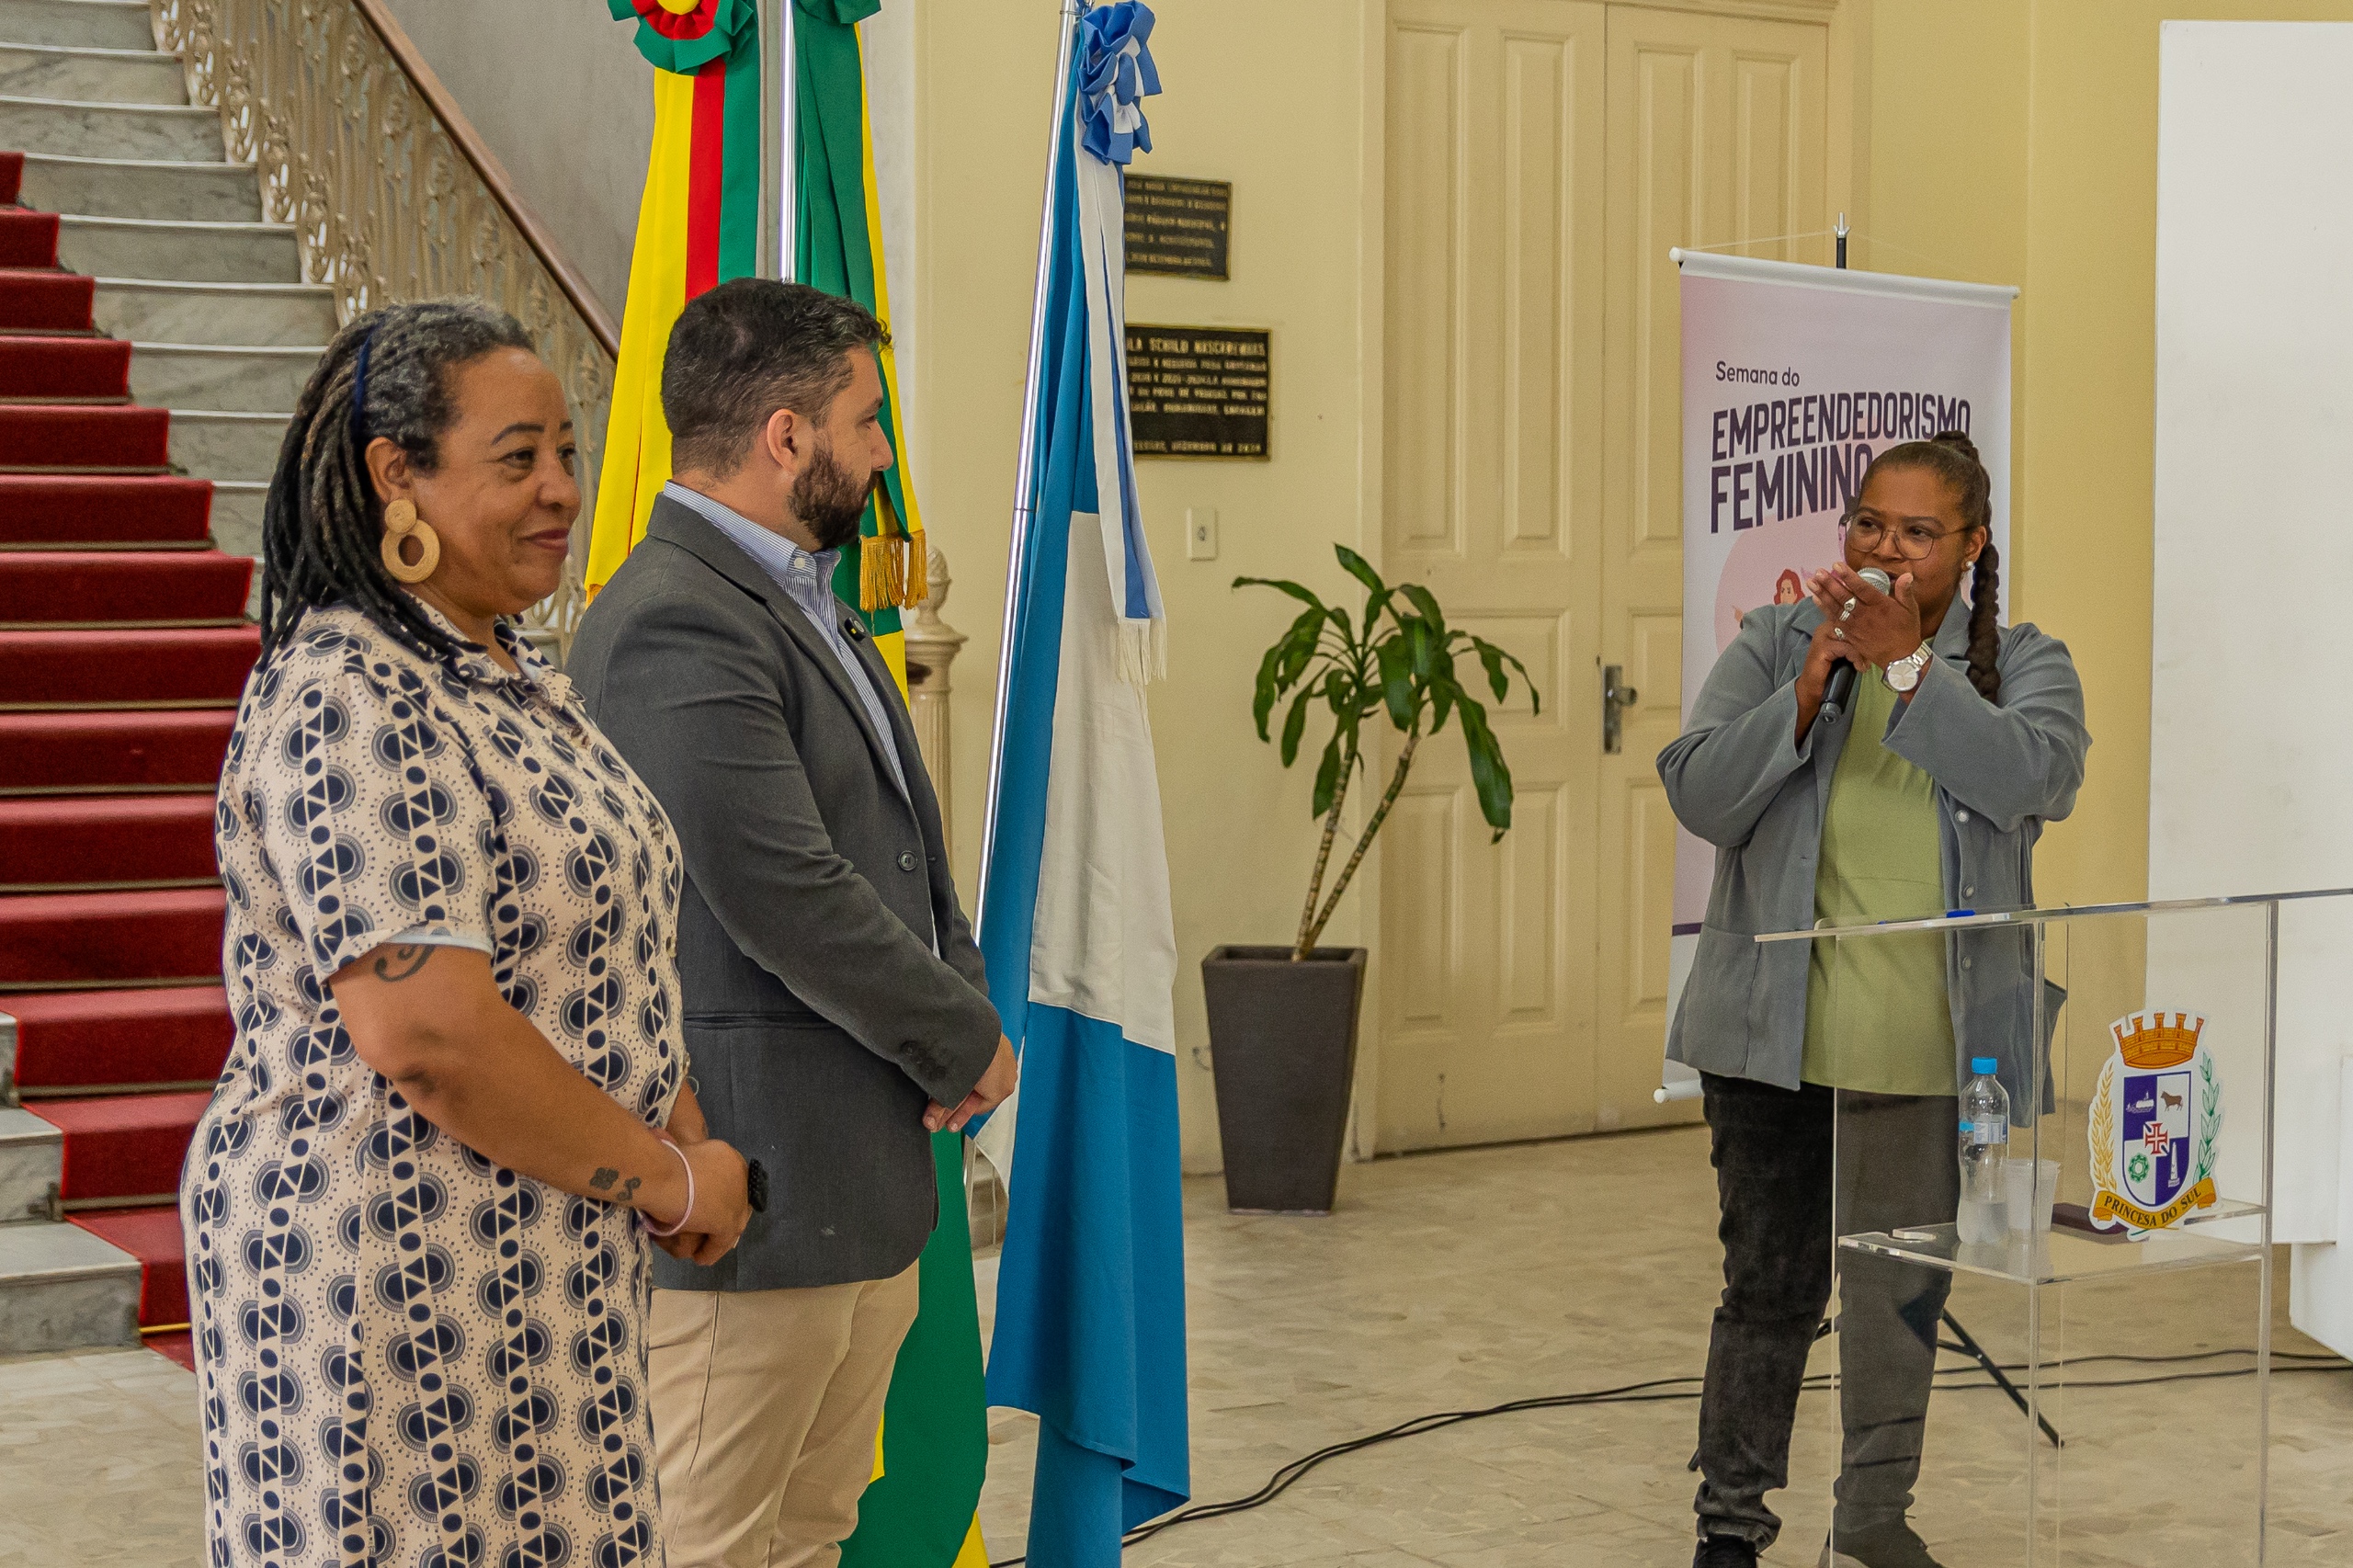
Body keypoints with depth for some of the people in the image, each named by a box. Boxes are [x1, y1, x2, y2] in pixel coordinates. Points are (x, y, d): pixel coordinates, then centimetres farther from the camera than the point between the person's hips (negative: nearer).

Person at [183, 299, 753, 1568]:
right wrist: (671, 1179, -14)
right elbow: (427, 1034, -25)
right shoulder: (350, 704, -18)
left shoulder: (501, 677, 14)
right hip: (397, 1265, -9)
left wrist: (690, 1143, 5)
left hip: (533, 1262, 9)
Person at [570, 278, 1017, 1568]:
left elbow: (900, 831, 20)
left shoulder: (804, 598, 15)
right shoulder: (676, 625, -19)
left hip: (864, 1175, 10)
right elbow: (786, 898, -23)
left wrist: (959, 1002, 2)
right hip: (756, 1179, -10)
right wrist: (968, 1040, -10)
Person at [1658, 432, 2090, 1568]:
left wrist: (1907, 664, -19)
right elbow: (1699, 794, -5)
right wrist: (1809, 690, -16)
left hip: (1931, 1046, 1)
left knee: (1902, 1293, 11)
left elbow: (2040, 776, -16)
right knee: (1772, 1285, 5)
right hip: (1776, 1036, -1)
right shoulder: (1774, 645, 4)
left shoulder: (2020, 664, 5)